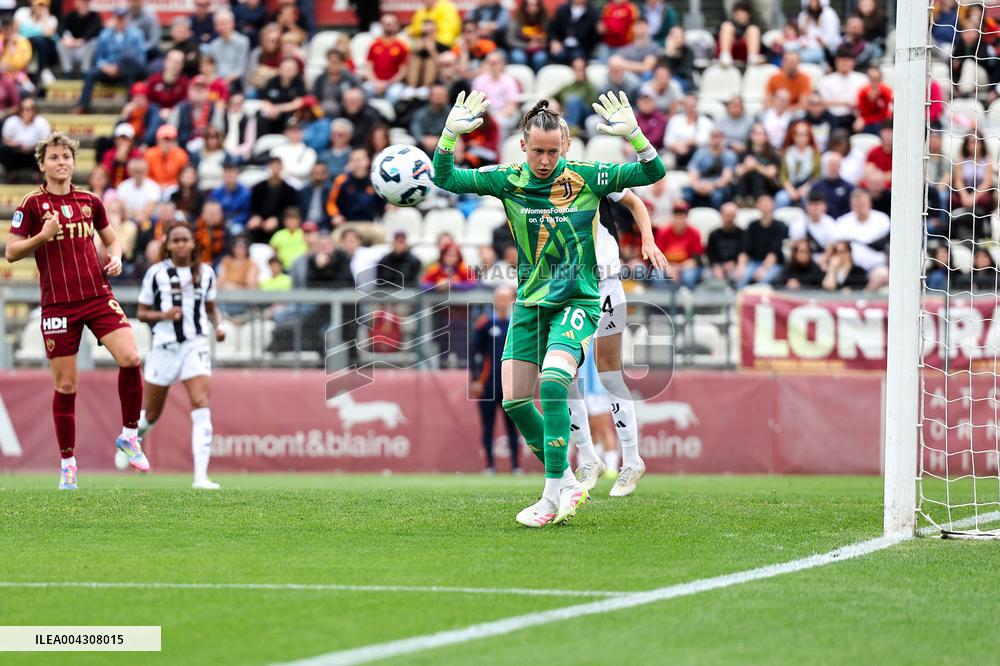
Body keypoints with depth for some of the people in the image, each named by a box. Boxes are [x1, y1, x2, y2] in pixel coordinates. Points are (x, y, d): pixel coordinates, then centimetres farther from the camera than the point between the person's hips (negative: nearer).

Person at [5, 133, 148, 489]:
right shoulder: (33, 204, -2)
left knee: (130, 358, -18)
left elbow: (111, 240, 23)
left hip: (98, 295, 2)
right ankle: (68, 463, 12)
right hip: (58, 304, -2)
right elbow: (11, 252, -2)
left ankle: (130, 435, 1)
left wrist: (115, 258, 1)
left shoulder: (90, 201, 9)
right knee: (65, 385, 0)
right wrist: (42, 236, -18)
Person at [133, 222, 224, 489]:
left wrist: (218, 326, 1)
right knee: (151, 414, 10)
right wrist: (163, 315, -16)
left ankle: (201, 475, -21)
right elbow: (142, 313, 3)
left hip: (196, 345, 1)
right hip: (164, 346, -1)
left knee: (201, 403, -18)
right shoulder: (156, 273, -1)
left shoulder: (205, 272, 7)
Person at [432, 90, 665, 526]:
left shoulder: (587, 177, -7)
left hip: (577, 300, -4)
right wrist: (450, 135, -20)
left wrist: (632, 134, -27)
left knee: (553, 383, -25)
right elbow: (446, 179, -3)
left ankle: (554, 497, -23)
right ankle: (567, 484, 16)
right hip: (529, 302, 4)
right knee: (514, 400, -2)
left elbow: (653, 172, -9)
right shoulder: (508, 180, -1)